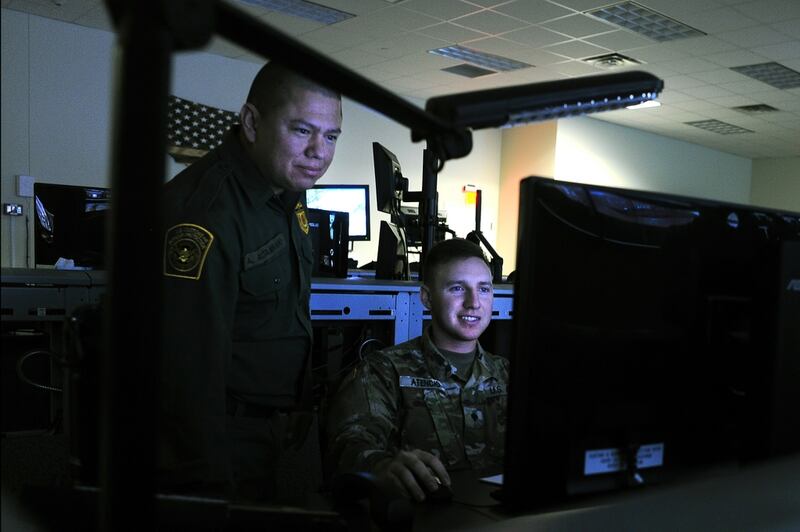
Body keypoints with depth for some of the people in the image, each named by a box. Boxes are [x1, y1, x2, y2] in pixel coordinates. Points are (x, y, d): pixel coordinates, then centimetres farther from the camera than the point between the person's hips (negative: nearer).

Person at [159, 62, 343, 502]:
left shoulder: (285, 193, 4)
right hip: (214, 447, -9)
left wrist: (297, 412, 16)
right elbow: (190, 370, -29)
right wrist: (212, 488, -26)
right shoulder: (204, 212, -26)